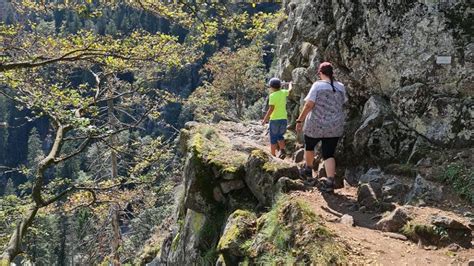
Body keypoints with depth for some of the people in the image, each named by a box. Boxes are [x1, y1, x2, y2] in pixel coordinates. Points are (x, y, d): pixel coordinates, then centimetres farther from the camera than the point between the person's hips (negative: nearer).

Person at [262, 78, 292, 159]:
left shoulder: (272, 95, -14)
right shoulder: (283, 92, 3)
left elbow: (271, 109, -20)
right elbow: (289, 90, 27)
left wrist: (265, 119, -15)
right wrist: (290, 84, 49)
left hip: (274, 119, -5)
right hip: (284, 118, 5)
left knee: (273, 138, 5)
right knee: (280, 136, 20)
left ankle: (273, 155, 6)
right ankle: (282, 150, 2)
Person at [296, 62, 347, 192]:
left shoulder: (317, 85, -12)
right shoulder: (340, 87, 2)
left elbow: (309, 105, -16)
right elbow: (342, 104, 11)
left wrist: (300, 120, -9)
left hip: (316, 125, -3)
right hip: (334, 126, 3)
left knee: (309, 146, 24)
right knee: (329, 153, 5)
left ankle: (308, 169, 41)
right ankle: (330, 182, -7)